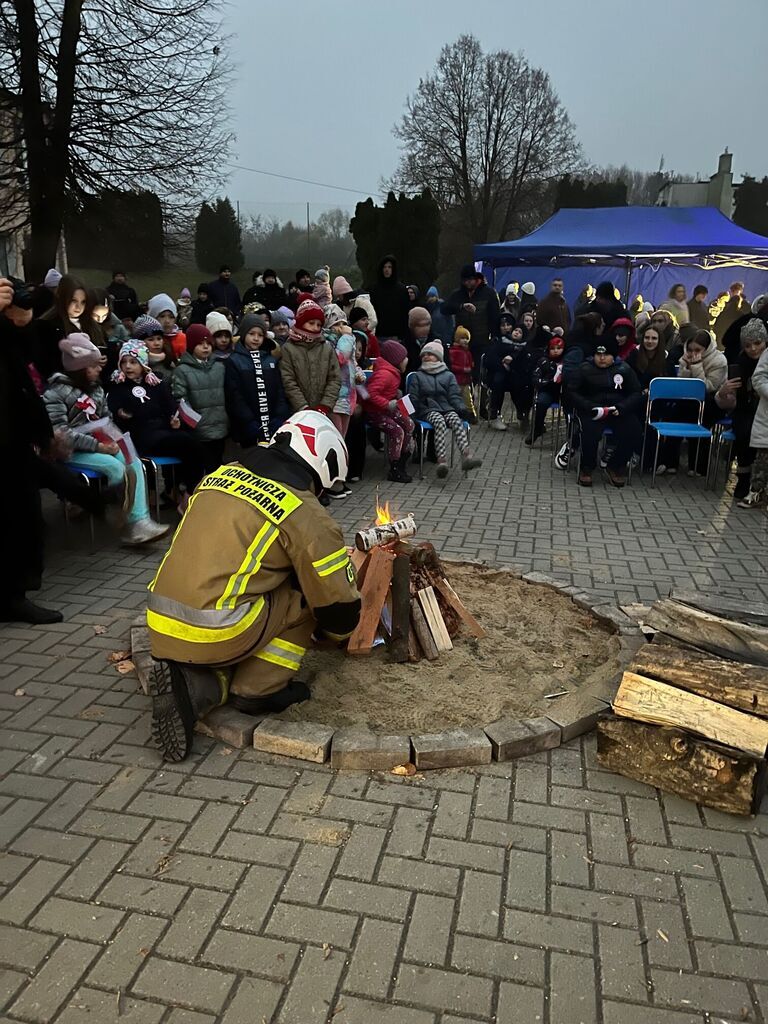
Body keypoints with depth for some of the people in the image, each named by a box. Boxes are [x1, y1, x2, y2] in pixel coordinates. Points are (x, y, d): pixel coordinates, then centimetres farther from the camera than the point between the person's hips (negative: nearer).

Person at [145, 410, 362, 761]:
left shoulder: (221, 474, 12)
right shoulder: (306, 514, -7)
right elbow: (336, 598, 1)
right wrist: (339, 633, 24)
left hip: (159, 629, 7)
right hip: (213, 636, -6)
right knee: (302, 595, 10)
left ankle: (196, 684, 6)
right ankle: (260, 690, 7)